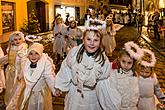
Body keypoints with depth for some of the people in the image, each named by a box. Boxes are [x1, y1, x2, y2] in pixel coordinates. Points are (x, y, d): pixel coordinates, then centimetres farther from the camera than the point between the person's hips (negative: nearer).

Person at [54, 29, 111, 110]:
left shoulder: (104, 60, -21)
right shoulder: (74, 52, -19)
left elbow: (104, 79, -6)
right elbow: (65, 70, -4)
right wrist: (59, 86, 5)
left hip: (93, 96, -1)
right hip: (74, 93, 1)